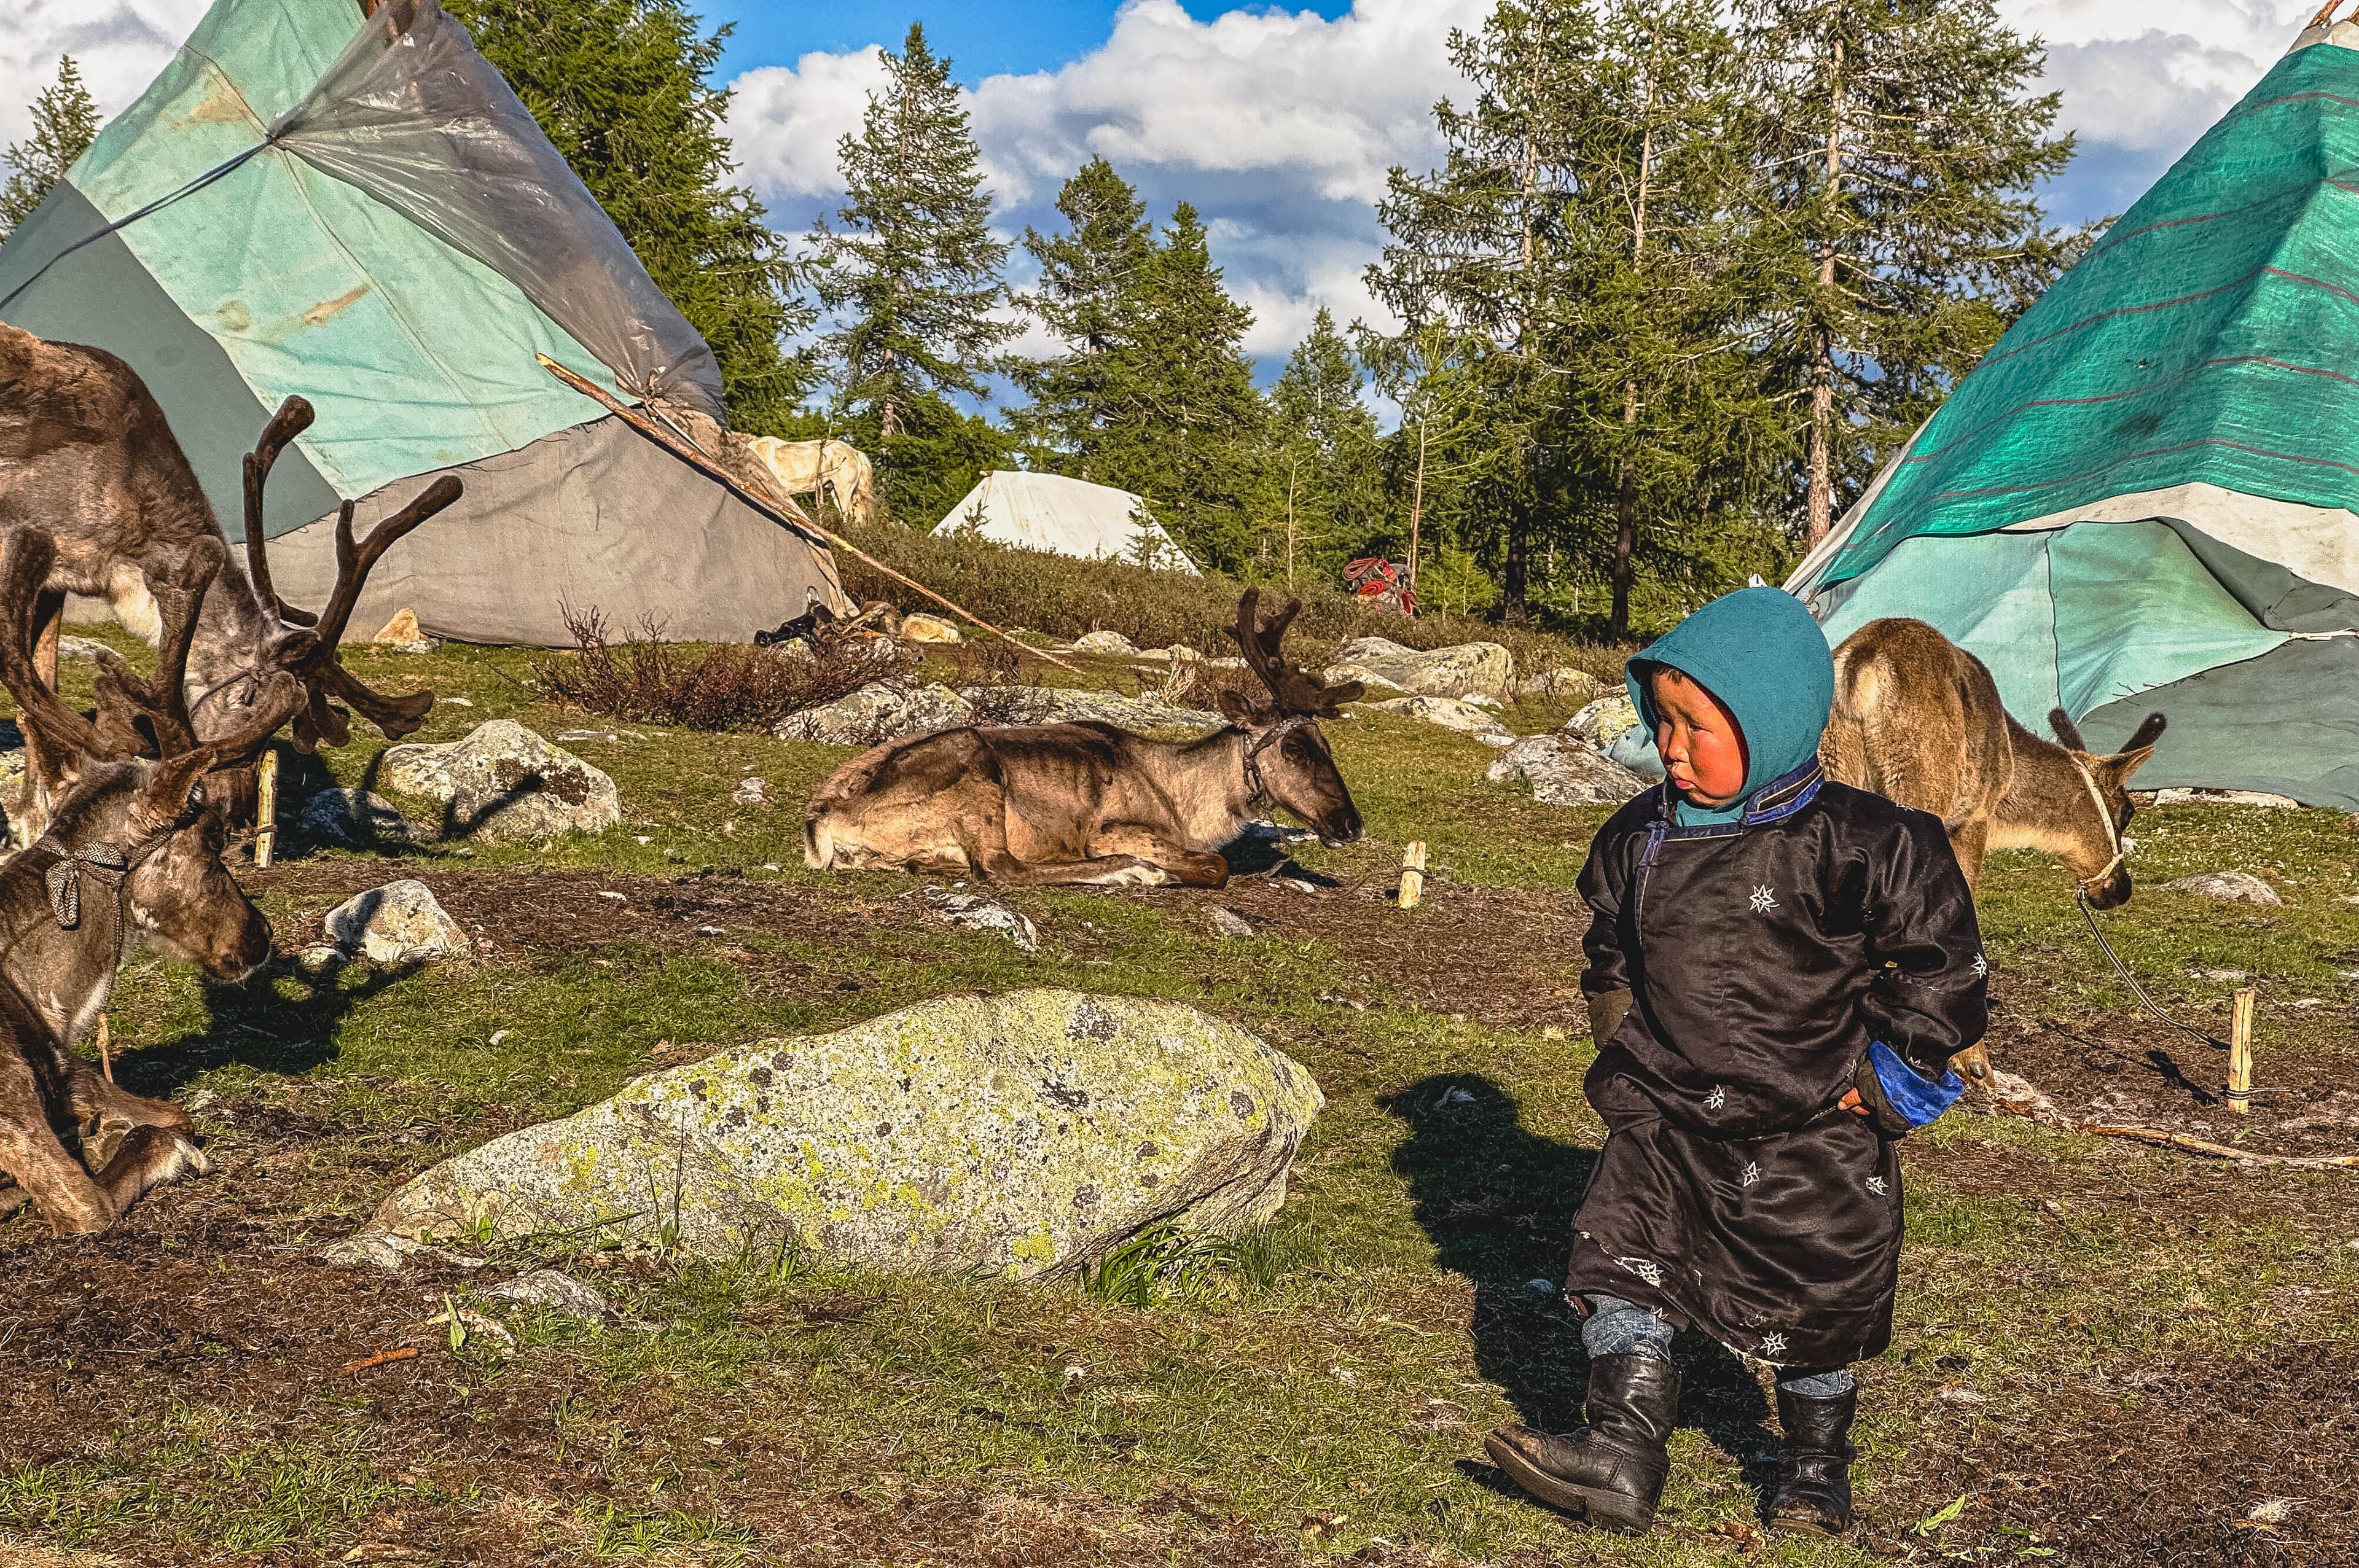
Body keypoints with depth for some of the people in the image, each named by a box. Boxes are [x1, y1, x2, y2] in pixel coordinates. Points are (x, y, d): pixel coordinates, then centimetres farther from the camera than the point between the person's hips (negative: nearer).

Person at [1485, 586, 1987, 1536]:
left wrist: (1880, 1081, -9)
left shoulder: (1856, 845, -16)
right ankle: (1622, 1447, -7)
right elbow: (1610, 949, 20)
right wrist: (1628, 1043, 12)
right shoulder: (1641, 838, 1)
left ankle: (1815, 1469, 31)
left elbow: (1943, 968, -11)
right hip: (1669, 1116, 4)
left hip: (1813, 1132, -4)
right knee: (1617, 1254, -11)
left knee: (1815, 1304, 10)